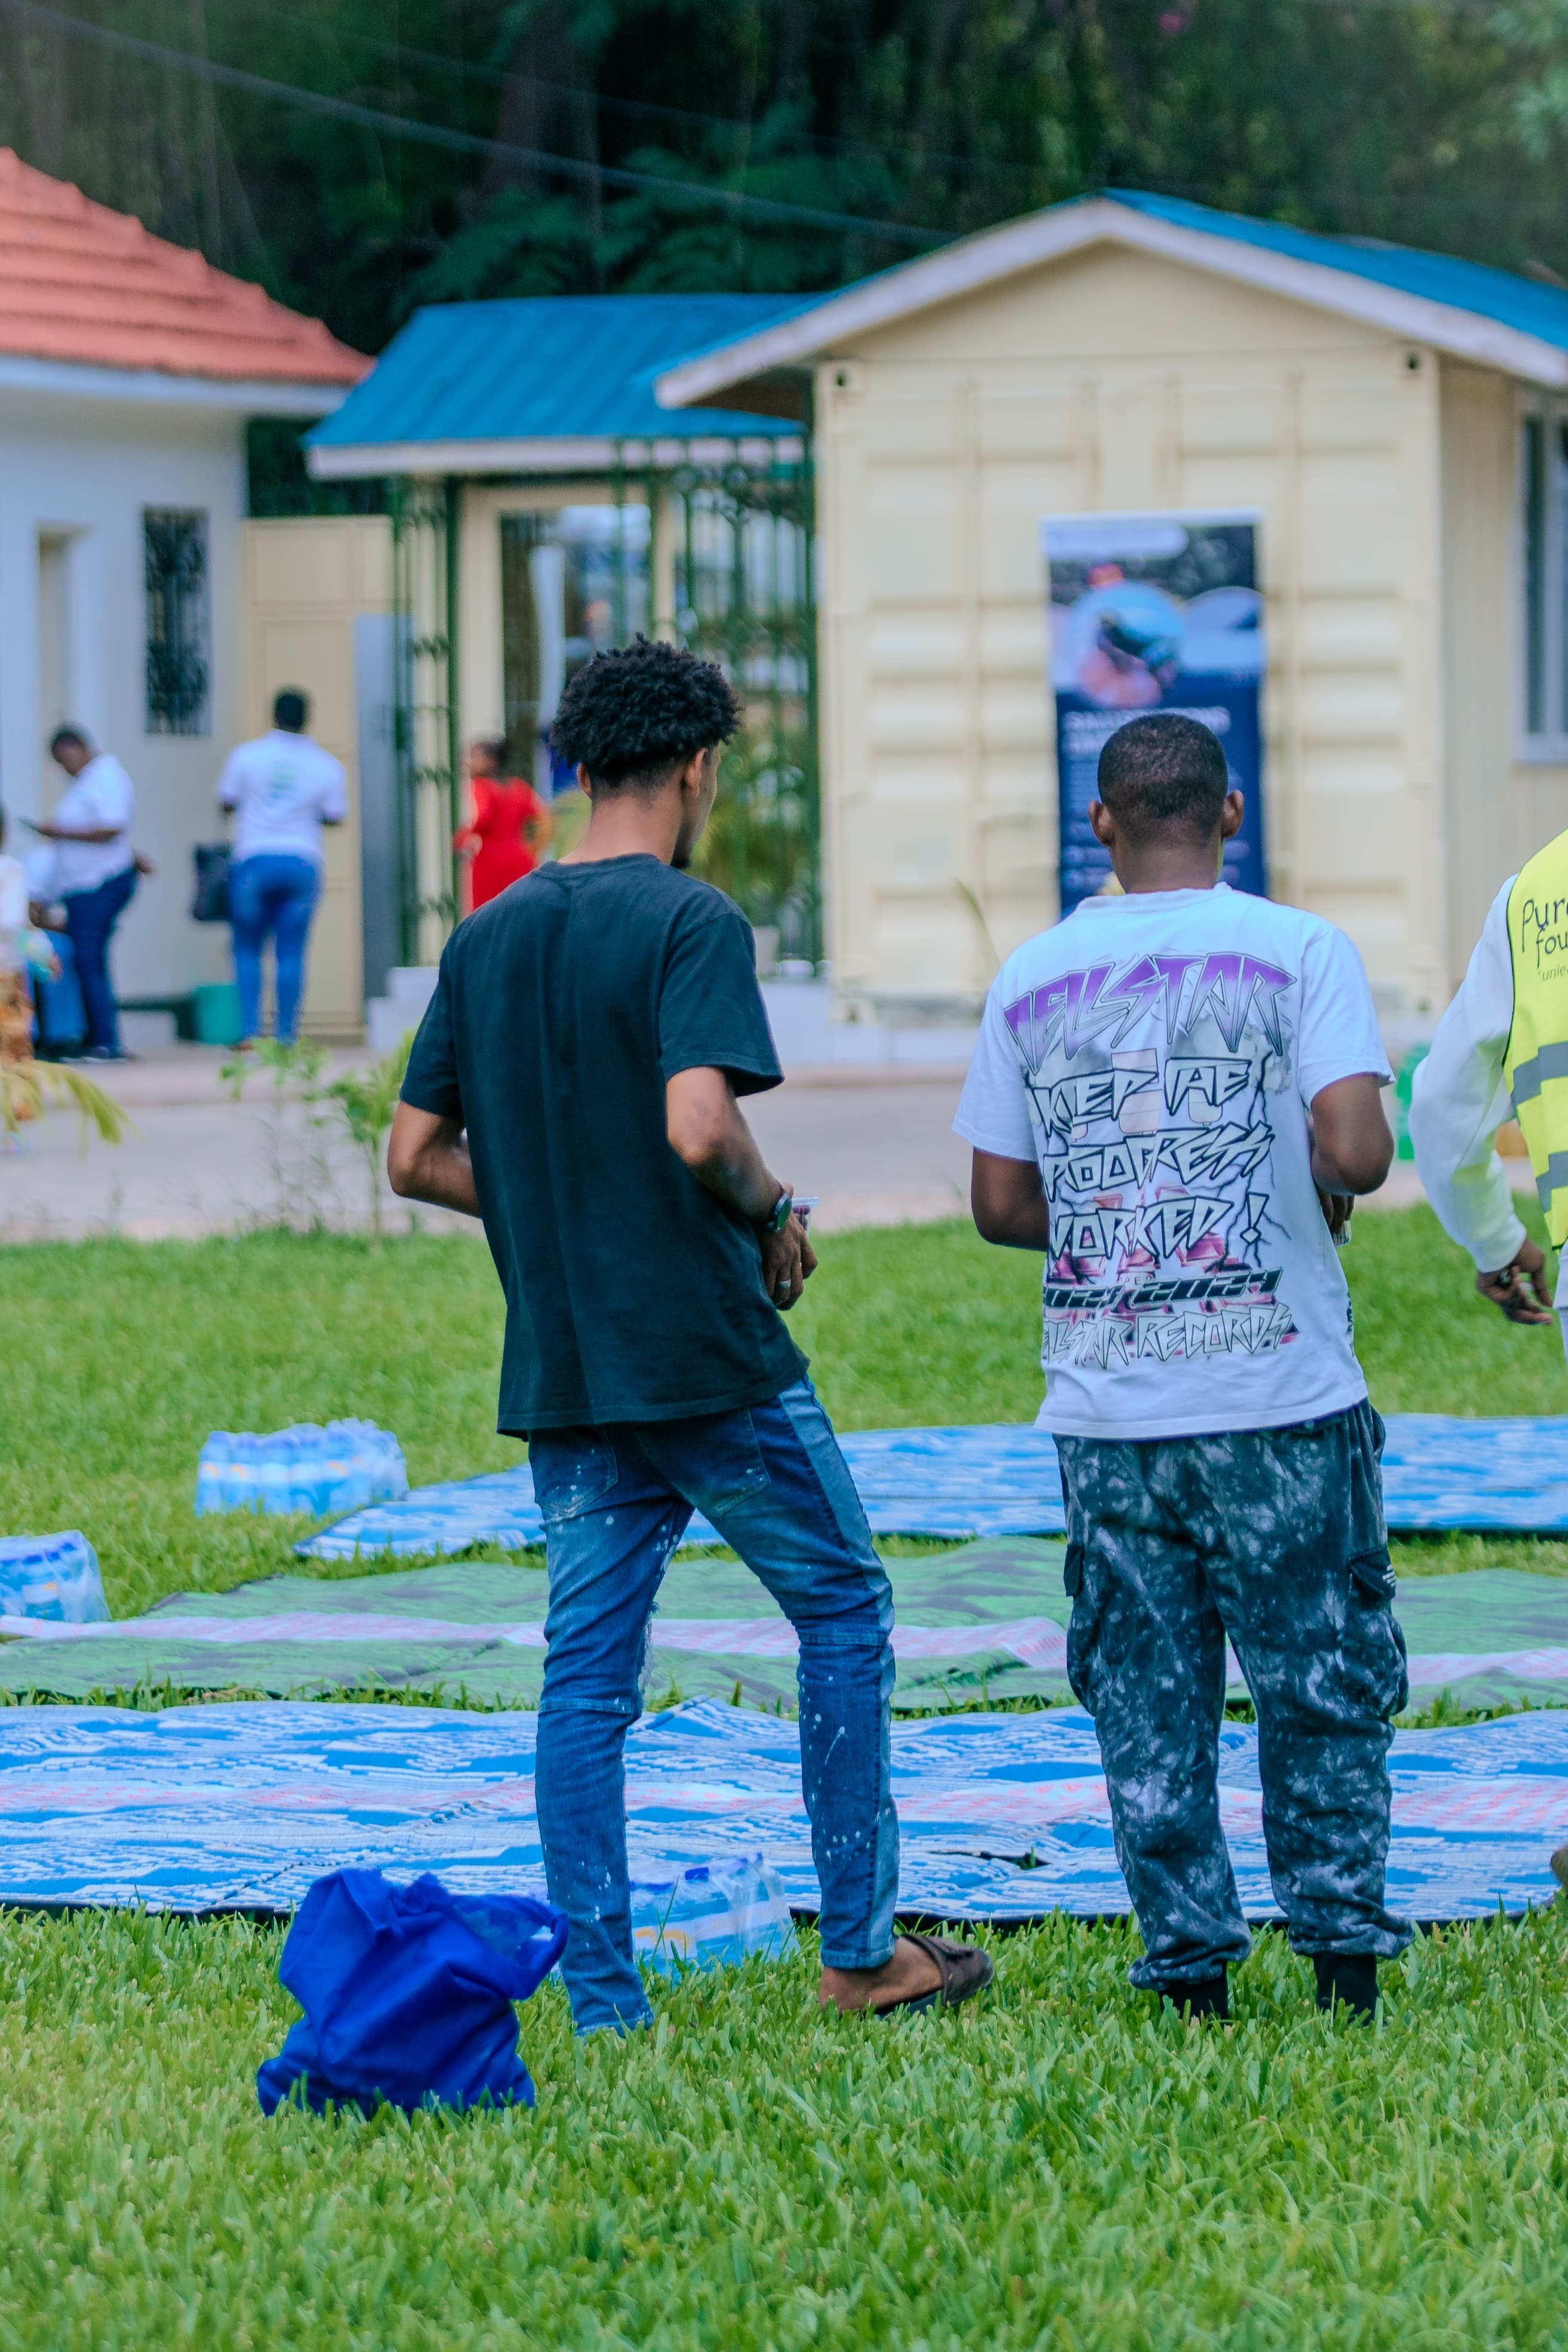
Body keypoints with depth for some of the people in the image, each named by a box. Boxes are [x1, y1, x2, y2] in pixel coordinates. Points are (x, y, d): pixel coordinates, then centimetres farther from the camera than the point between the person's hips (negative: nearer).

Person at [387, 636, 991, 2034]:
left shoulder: (486, 939, 9)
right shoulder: (689, 922, -11)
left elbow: (415, 1160, 8)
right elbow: (700, 1128, -24)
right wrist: (773, 1212, -5)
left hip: (558, 1375, 6)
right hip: (709, 1355, -6)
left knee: (586, 1677, 7)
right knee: (844, 1613, 10)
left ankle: (603, 2000, 5)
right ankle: (861, 1950, 12)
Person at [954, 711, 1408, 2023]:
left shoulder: (1033, 978, 5)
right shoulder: (1299, 952, -5)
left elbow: (1001, 1204, 6)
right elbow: (1357, 1148, -17)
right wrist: (1330, 1193, 5)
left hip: (1105, 1411, 3)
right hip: (1278, 1393, -3)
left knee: (1146, 1693, 9)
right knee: (1321, 1681, 9)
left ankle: (1188, 1962, 9)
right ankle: (1343, 1941, 10)